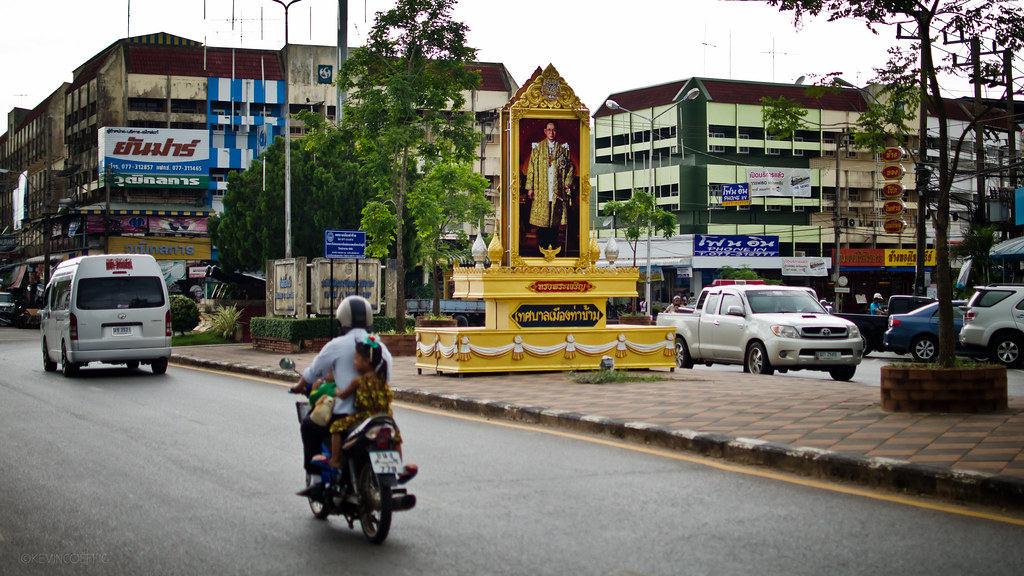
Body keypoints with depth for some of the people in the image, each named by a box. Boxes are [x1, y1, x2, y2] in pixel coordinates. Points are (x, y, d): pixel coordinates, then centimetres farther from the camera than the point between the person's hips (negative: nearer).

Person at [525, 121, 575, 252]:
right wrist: (530, 187, -1)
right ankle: (542, 248, 3)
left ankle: (553, 247, 6)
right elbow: (531, 168, 5)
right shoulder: (537, 147, 7)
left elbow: (570, 167, 11)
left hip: (557, 191, 1)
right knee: (541, 219, -2)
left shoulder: (563, 148, 9)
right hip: (541, 191, -1)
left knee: (555, 220, 0)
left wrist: (568, 183, -1)